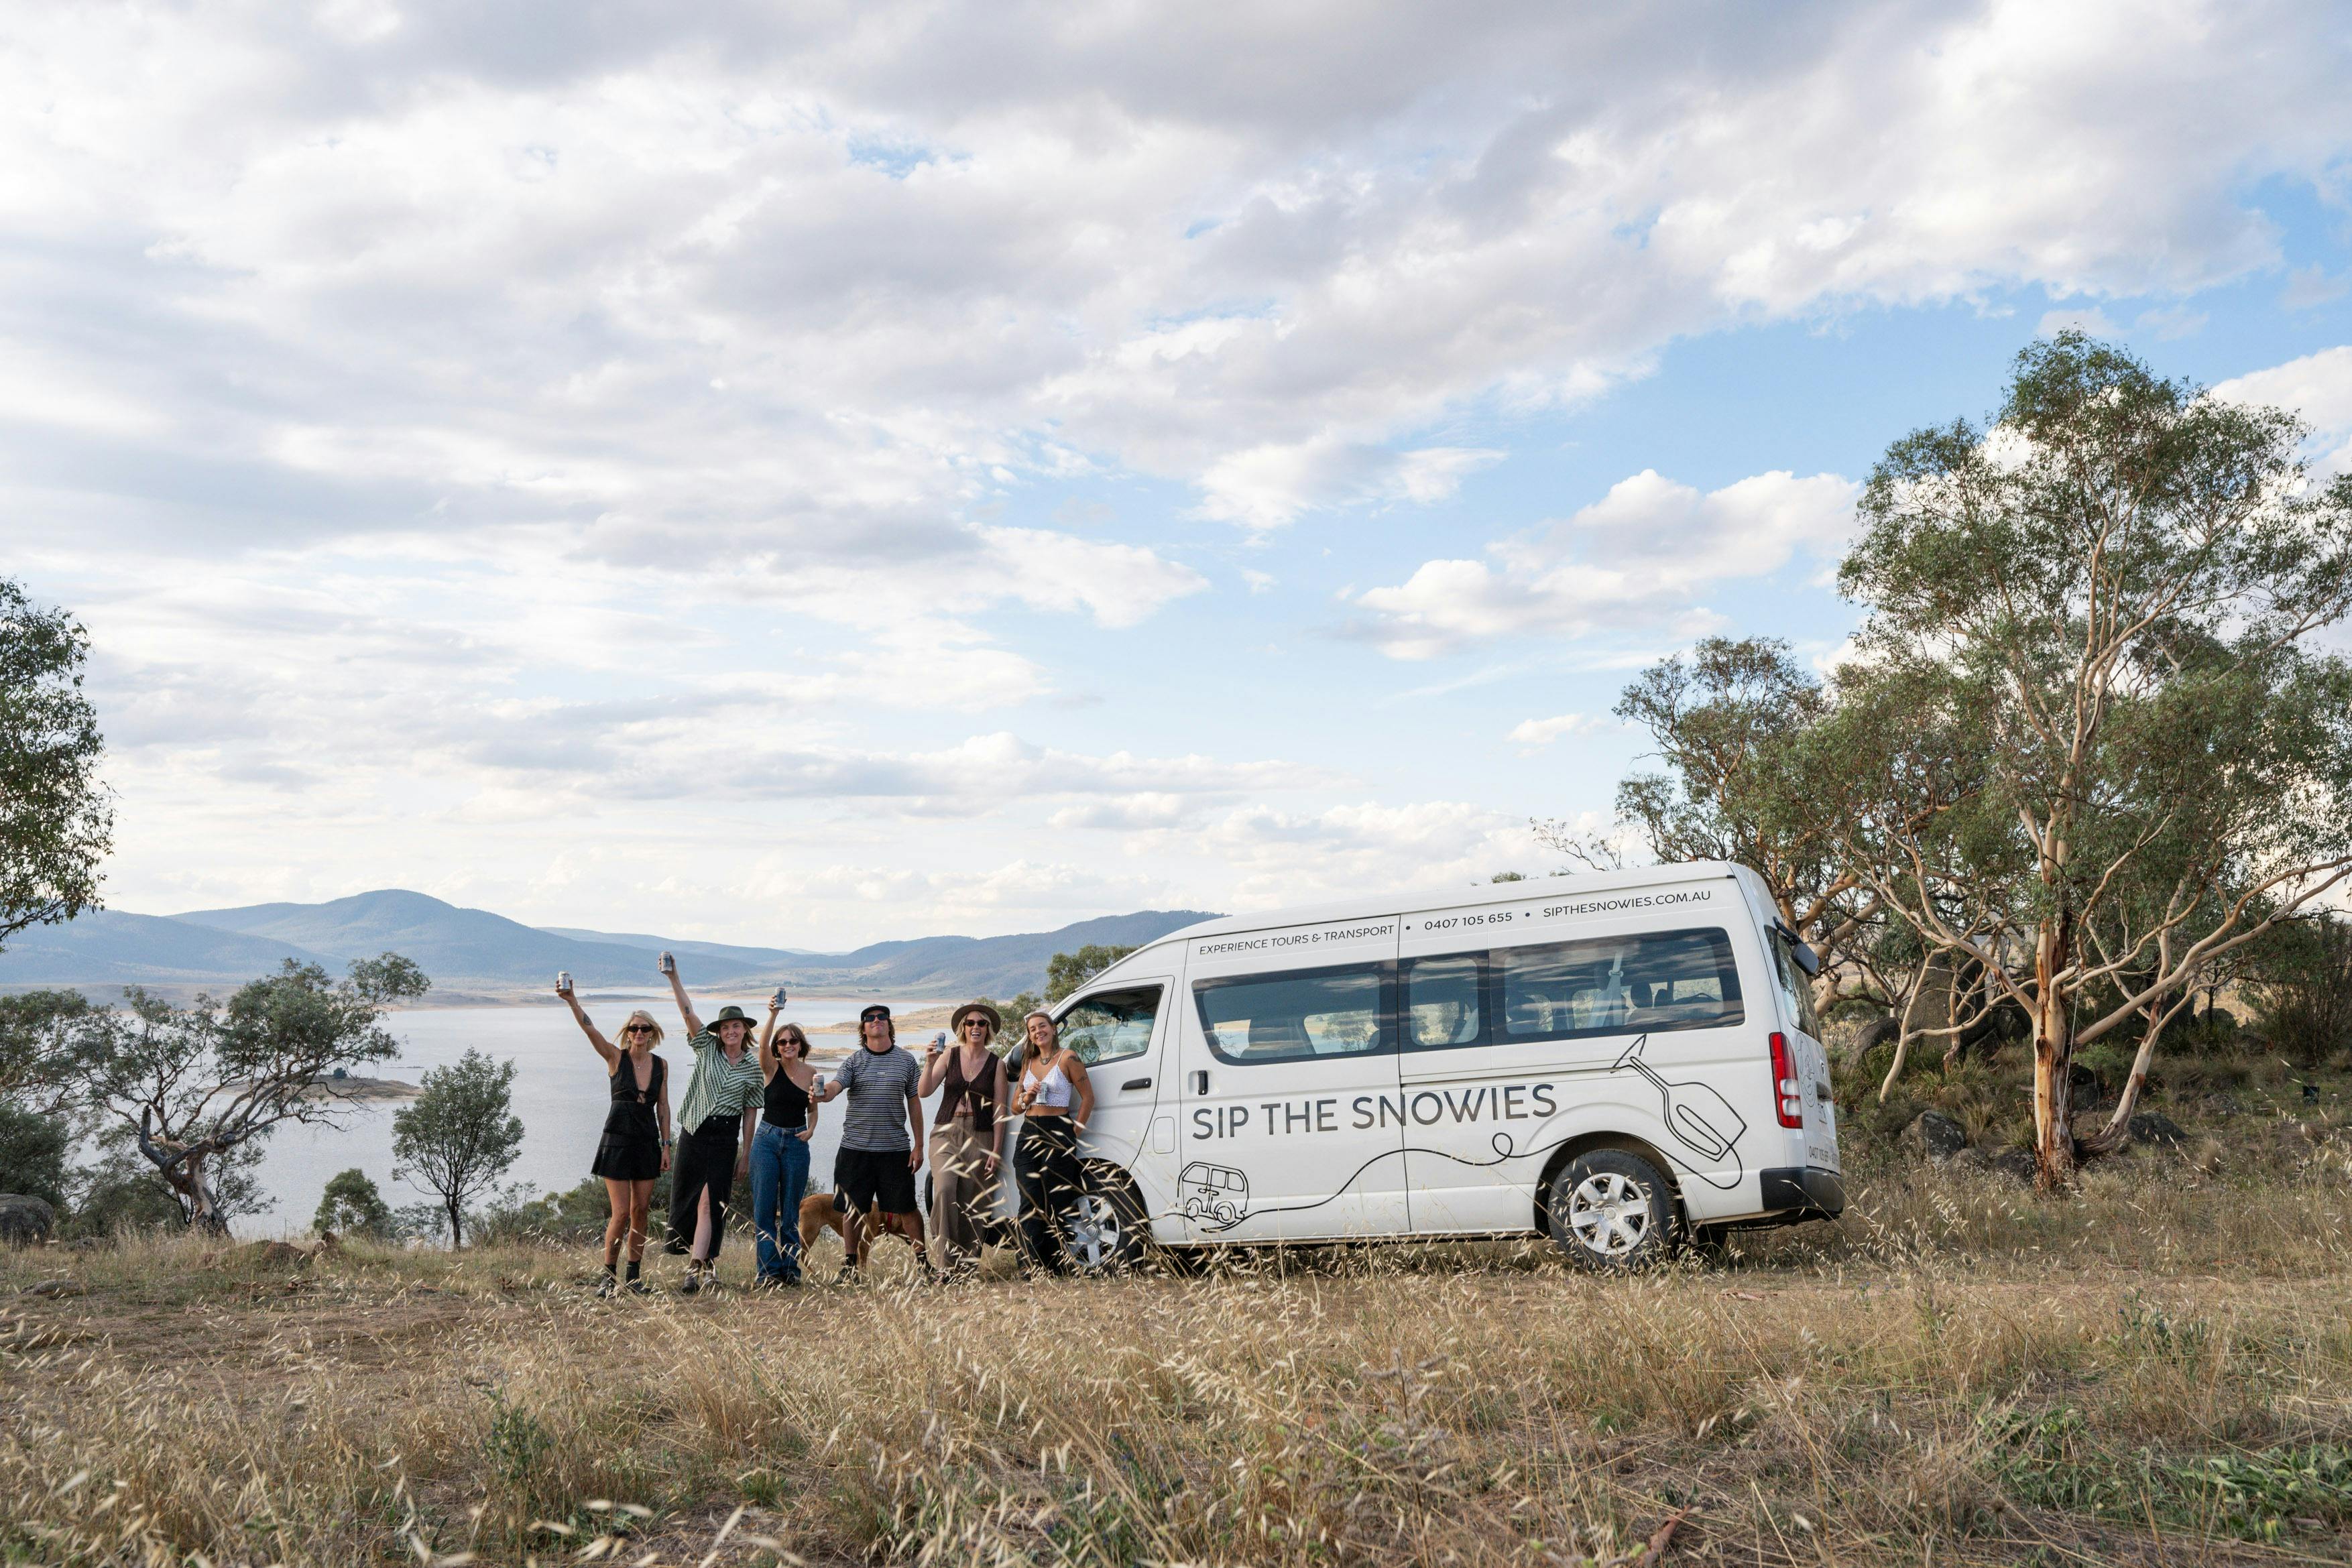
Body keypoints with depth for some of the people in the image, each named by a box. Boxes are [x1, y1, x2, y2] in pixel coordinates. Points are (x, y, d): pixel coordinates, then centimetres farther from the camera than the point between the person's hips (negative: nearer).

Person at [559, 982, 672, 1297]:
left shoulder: (661, 1065, 6)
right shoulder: (615, 1057, -4)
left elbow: (663, 1107, 9)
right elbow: (588, 1028, -18)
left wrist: (666, 1145, 4)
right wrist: (571, 1000, -33)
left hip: (648, 1142, 4)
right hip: (618, 1140, -4)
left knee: (641, 1212, 5)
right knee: (621, 1213, -8)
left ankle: (633, 1277, 14)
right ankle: (608, 1277, 4)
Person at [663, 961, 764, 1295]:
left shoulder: (753, 1067, 3)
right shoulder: (707, 1048, 4)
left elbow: (751, 1113, 7)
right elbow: (688, 1014, -7)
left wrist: (746, 1154, 5)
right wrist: (674, 978, -18)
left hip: (725, 1139, -2)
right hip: (694, 1133, 2)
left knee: (709, 1204, -10)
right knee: (686, 1200, 6)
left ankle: (694, 1270, -15)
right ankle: (706, 1262, 20)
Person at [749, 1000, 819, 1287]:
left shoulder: (810, 1073, 4)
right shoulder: (771, 1068, -3)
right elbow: (763, 1043, -24)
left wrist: (811, 1129, -5)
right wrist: (773, 1014, -38)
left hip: (797, 1144, 2)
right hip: (767, 1140, -1)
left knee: (791, 1210, 6)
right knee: (764, 1208, -3)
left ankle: (790, 1268, 13)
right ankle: (769, 1270, 1)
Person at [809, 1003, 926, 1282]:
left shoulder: (906, 1061, 6)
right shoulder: (854, 1061, 4)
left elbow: (914, 1103, 9)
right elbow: (835, 1086, -13)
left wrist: (918, 1146, 6)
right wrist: (821, 1093, -38)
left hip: (896, 1148, 0)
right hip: (856, 1147, 0)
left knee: (906, 1207, 2)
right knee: (853, 1208, 5)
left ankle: (923, 1262, 13)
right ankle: (851, 1265, 17)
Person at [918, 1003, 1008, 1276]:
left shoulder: (996, 1064, 4)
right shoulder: (950, 1055, 5)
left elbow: (999, 1110, 3)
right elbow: (924, 1091, -3)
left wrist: (996, 1150, -3)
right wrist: (929, 1063, -20)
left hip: (980, 1138, 0)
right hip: (946, 1133, 0)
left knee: (972, 1203, -2)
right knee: (945, 1189, -22)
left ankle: (967, 1264, 7)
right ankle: (944, 1258, -18)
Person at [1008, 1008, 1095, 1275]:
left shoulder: (1067, 1058, -1)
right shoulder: (1029, 1062, 16)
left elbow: (1088, 1097, 0)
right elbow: (1015, 1107, 19)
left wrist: (1074, 1131, -5)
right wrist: (1027, 1097, -3)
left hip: (1058, 1133, -5)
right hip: (1029, 1134, 5)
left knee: (1054, 1206, -4)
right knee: (1030, 1204, -5)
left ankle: (1057, 1269, 2)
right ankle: (1030, 1269, -10)